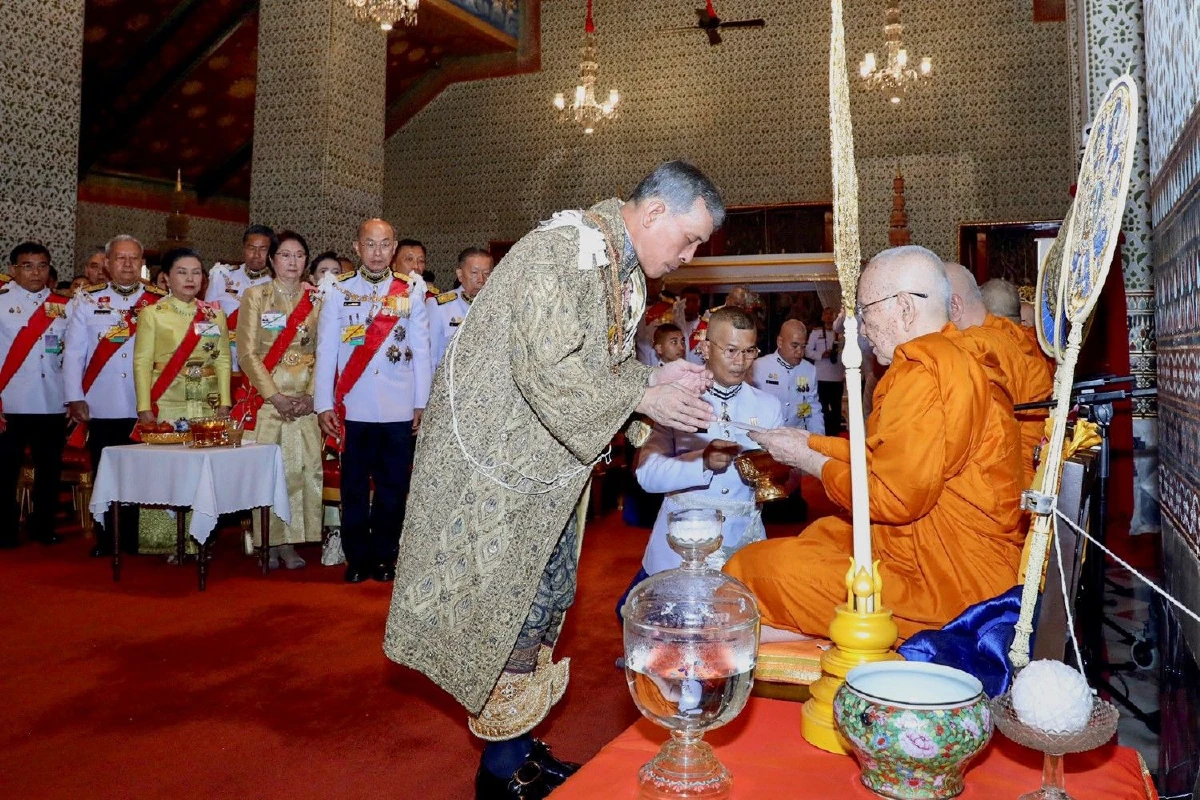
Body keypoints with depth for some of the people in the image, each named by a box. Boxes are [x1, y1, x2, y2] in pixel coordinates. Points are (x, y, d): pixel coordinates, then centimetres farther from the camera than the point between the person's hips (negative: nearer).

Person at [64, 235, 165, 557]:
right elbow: (73, 352, 4)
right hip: (101, 407, 0)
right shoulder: (87, 301, 6)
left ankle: (138, 540, 15)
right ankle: (106, 540, 18)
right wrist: (75, 398, -3)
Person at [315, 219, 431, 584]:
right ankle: (357, 558, 21)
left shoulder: (412, 288, 3)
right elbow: (326, 348, 2)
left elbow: (421, 347, 4)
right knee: (354, 486, 8)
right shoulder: (337, 289, 3)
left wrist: (422, 402, 2)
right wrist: (324, 404, -1)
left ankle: (384, 556, 22)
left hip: (399, 407, 0)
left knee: (394, 487, 8)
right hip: (353, 407, 0)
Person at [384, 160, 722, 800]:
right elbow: (548, 369, -29)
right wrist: (641, 397, -23)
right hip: (500, 459, -9)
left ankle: (520, 744, 30)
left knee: (547, 602, 14)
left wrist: (654, 378, -3)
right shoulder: (562, 251, -21)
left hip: (552, 462, 10)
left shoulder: (627, 270, 9)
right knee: (517, 606, -1)